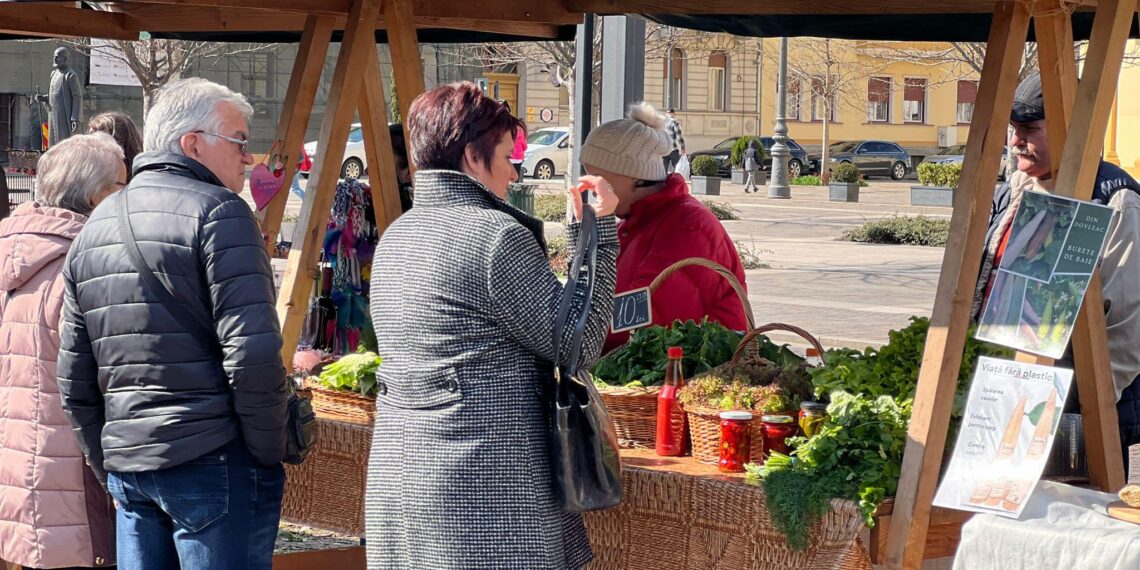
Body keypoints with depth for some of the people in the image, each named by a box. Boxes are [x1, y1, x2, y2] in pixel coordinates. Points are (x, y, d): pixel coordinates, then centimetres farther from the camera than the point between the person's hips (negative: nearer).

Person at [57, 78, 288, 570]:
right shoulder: (219, 212, -8)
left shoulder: (94, 228, 15)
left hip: (125, 463, 7)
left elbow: (75, 380, 16)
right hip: (214, 457, -7)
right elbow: (252, 355, -17)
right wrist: (268, 455, -7)